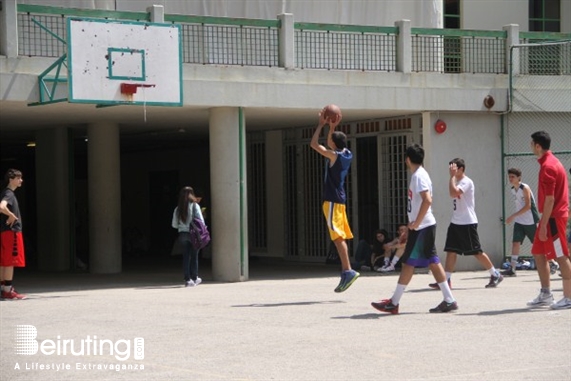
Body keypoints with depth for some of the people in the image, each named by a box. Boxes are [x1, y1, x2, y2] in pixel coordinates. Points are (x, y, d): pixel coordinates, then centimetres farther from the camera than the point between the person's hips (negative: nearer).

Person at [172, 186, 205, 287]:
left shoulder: (178, 209, 2)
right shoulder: (194, 206, -7)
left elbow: (174, 224, 4)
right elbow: (200, 220, -10)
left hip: (182, 234, 3)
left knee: (186, 257, 7)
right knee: (194, 256, 9)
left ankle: (187, 279, 5)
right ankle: (194, 278, 18)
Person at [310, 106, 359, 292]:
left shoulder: (335, 156, -14)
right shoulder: (347, 154, 9)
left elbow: (314, 144, -11)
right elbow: (331, 143, 29)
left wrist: (321, 124, -4)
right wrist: (332, 127, 18)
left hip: (332, 200, -9)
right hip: (339, 199, 9)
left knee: (338, 236, -13)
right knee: (340, 237, 8)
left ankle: (348, 270, -20)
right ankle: (345, 272, 7)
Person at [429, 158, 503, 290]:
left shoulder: (466, 182, -14)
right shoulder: (457, 182, 15)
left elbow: (453, 193, -29)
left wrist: (452, 176, -23)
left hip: (467, 223, -9)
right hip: (455, 223, 9)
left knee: (476, 252, -3)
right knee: (451, 251, 2)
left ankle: (495, 275, 9)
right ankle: (446, 280, 1)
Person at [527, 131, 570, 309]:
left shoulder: (548, 166, -17)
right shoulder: (551, 162, 14)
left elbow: (550, 199, -21)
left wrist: (543, 225, -20)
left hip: (553, 217, -10)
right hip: (552, 216, 10)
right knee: (538, 253, 13)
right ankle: (545, 294, 18)